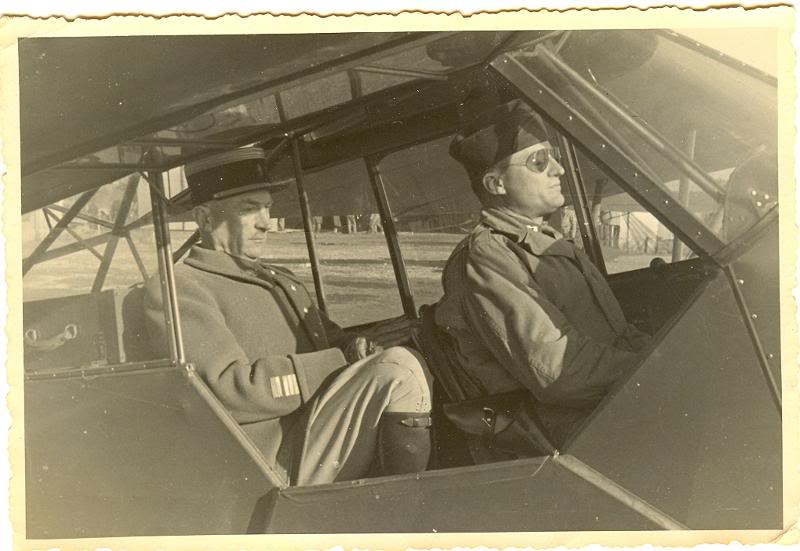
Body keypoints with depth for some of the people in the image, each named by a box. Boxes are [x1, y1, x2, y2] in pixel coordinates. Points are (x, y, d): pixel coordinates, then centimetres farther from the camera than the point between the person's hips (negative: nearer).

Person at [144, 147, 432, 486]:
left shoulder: (282, 280, 28)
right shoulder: (174, 289, -2)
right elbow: (230, 391, -15)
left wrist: (358, 349, 0)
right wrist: (341, 363, -15)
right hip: (279, 470, -9)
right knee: (399, 370, -23)